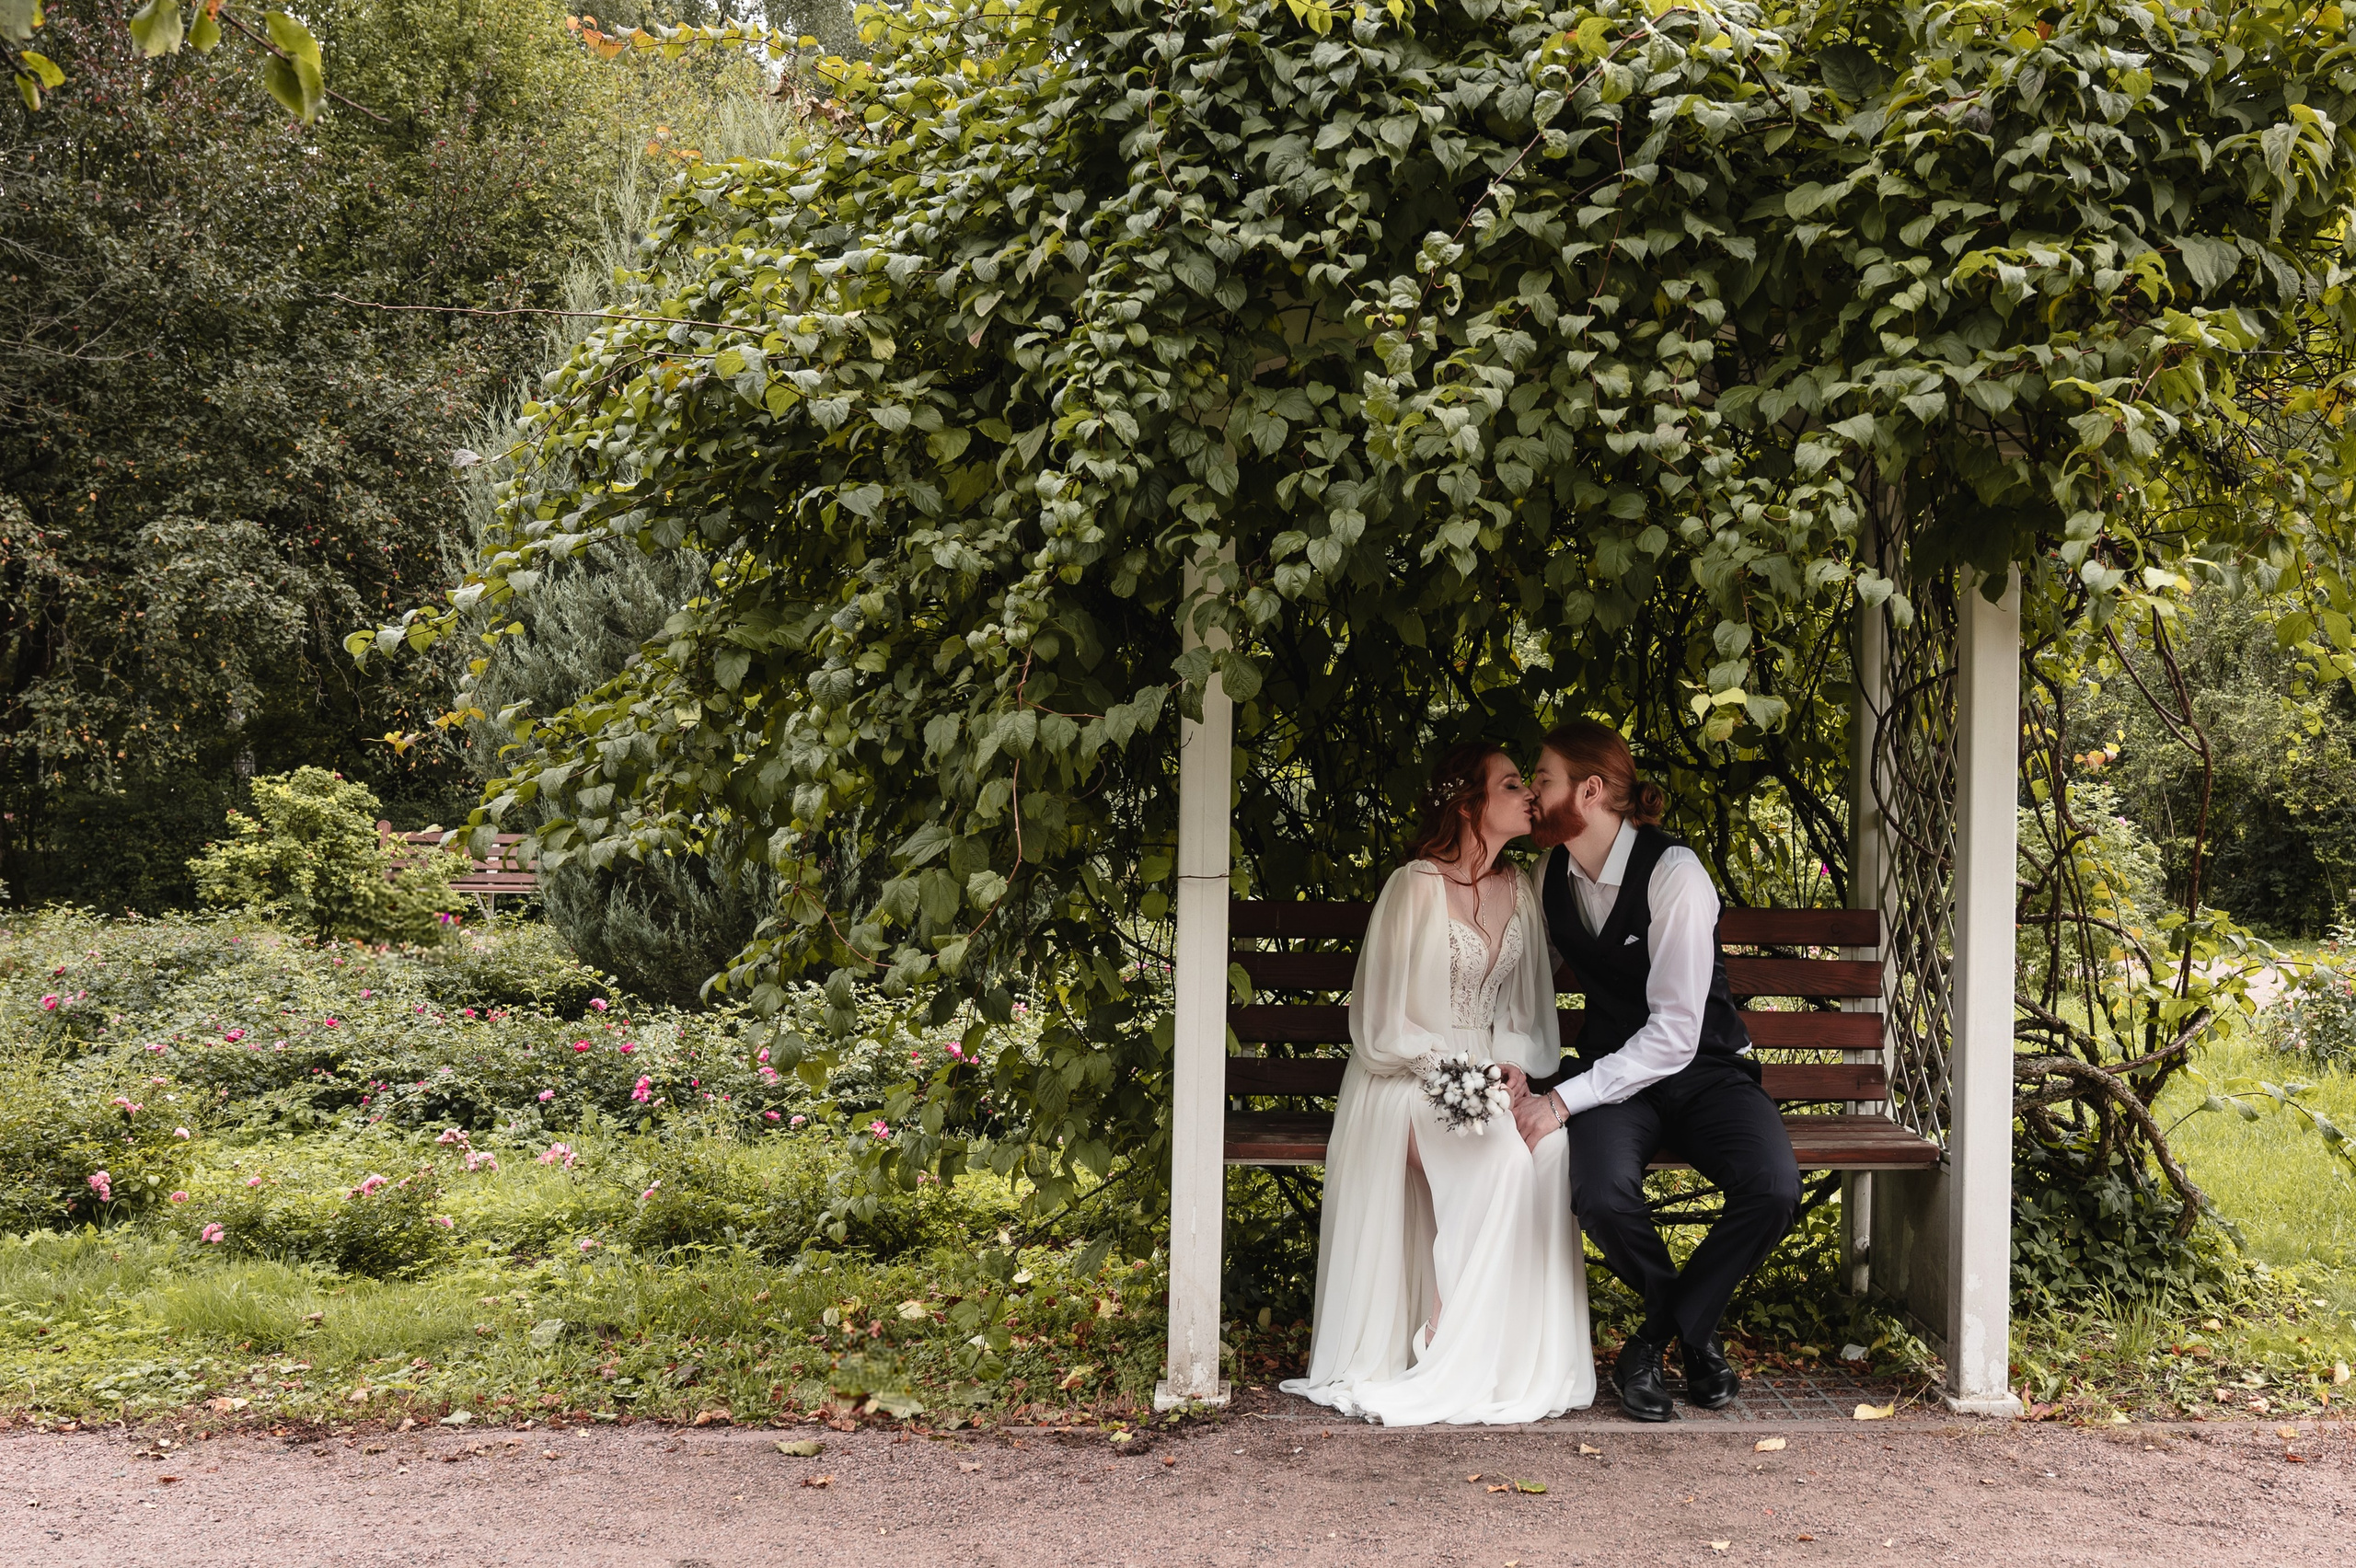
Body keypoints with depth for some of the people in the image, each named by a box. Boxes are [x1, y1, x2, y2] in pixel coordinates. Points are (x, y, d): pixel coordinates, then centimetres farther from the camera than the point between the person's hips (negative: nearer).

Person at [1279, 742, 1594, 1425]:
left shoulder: (1519, 892, 10)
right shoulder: (1416, 888, -10)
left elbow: (1527, 1012, 13)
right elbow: (1384, 1024, -9)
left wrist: (1514, 1072, -9)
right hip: (1408, 1082, -5)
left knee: (1546, 1144, -27)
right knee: (1499, 1153, -32)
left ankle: (1522, 1359, -20)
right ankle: (1447, 1360, -22)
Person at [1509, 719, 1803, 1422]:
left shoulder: (1673, 873, -18)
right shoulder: (1552, 877, 2)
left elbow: (1675, 1033, -23)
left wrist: (1564, 1100, -27)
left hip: (1704, 1069, -3)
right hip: (1615, 1074, 3)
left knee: (1773, 1190, -33)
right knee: (1602, 1196, -32)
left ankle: (1654, 1340, -8)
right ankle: (1697, 1331, 0)